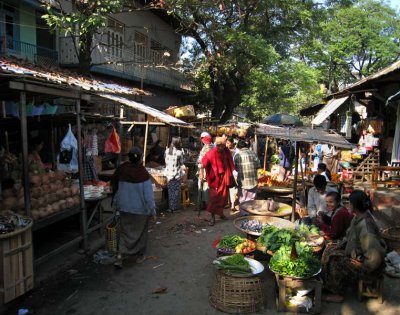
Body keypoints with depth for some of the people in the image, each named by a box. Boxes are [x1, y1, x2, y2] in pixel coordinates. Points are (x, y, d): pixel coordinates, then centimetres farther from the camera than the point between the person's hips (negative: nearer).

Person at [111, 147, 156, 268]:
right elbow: (148, 195, -16)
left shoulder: (123, 169, -8)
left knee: (125, 231, 14)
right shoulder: (143, 173, -20)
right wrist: (152, 210, -5)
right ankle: (140, 256, 29)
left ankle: (120, 256, 0)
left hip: (125, 208, 3)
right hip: (140, 208, -3)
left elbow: (115, 187, 3)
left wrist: (117, 203, 17)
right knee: (140, 231, 16)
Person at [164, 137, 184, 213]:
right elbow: (181, 163, -5)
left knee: (170, 191, 13)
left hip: (168, 173, 4)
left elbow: (166, 162, 3)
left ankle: (171, 207, 18)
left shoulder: (167, 151, -4)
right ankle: (175, 207, 15)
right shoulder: (179, 152, -16)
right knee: (176, 191, 9)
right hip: (176, 174, -4)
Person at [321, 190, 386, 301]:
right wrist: (340, 244, 4)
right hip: (358, 253, 9)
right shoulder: (358, 217, -5)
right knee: (330, 249, 7)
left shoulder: (365, 227, -36)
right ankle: (327, 285, 20)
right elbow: (350, 235, 14)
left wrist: (363, 265, -24)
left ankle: (338, 294, 7)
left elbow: (375, 255, -40)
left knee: (334, 261, -13)